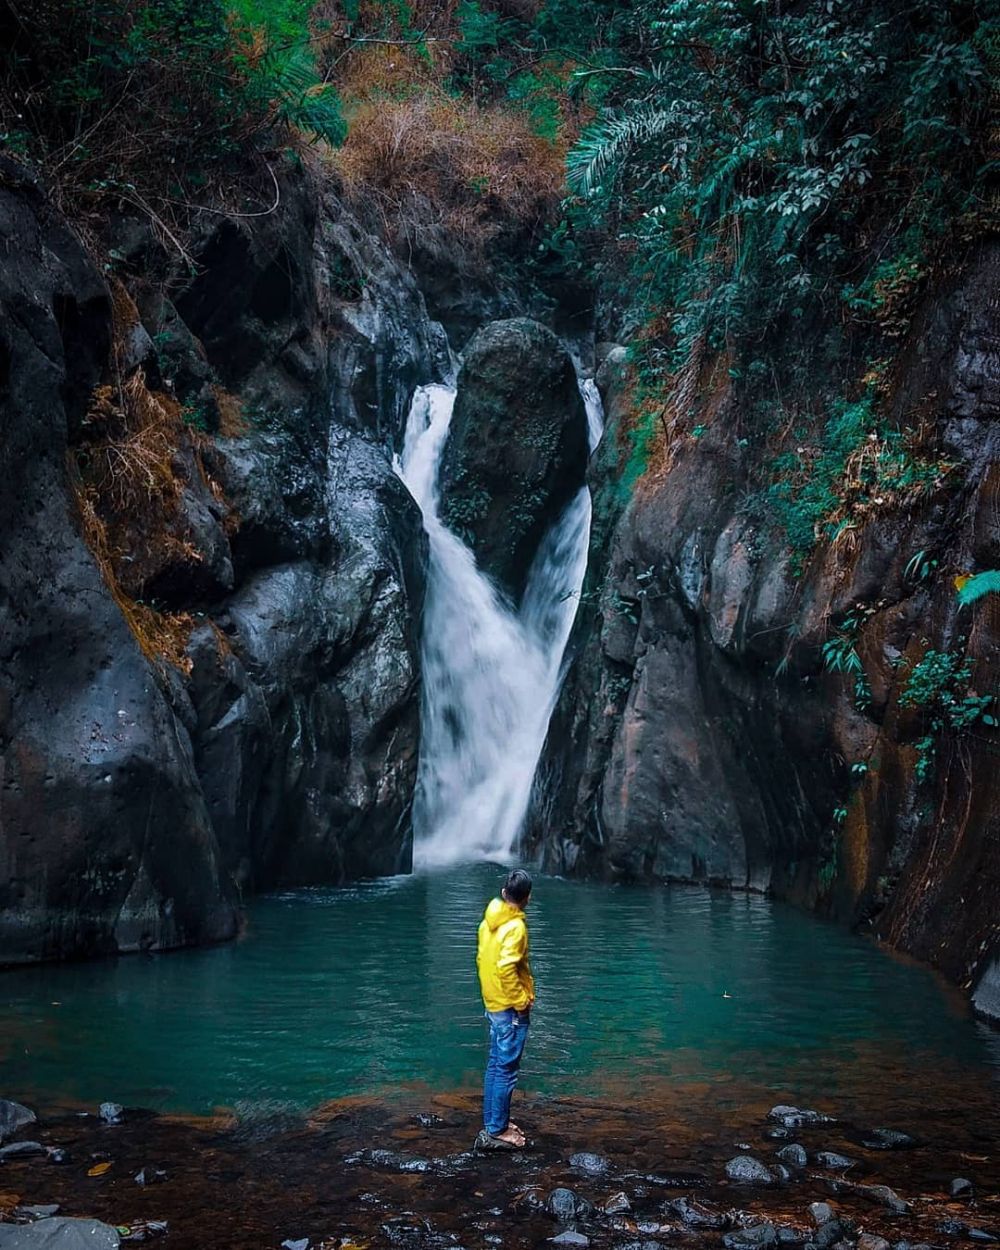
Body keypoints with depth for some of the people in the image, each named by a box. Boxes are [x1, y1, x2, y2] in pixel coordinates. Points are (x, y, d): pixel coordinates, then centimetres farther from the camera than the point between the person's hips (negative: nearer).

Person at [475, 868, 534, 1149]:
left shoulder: (488, 922, 6)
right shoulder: (515, 926, -19)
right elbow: (506, 968, -27)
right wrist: (521, 1001, -17)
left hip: (493, 1005, 8)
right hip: (511, 1009, -8)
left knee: (495, 1065, 16)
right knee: (506, 1070, -2)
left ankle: (493, 1123, 25)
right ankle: (496, 1132, 2)